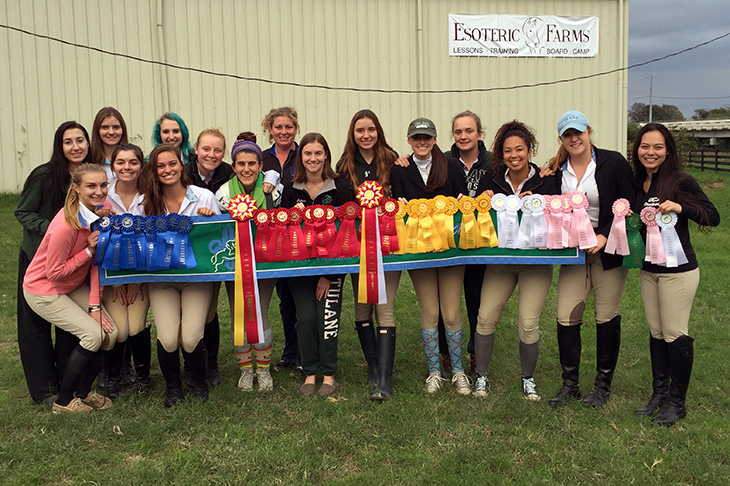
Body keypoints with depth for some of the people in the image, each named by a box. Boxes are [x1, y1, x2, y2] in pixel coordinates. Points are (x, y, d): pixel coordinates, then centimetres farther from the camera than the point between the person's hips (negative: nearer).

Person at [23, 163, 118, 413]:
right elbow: (54, 272, -23)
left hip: (74, 286, 7)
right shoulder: (66, 226, -31)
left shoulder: (100, 214, -8)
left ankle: (83, 391, 17)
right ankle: (63, 401, 3)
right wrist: (89, 250, -24)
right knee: (93, 334, -16)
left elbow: (97, 262, -7)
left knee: (110, 331, -6)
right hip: (44, 290, -7)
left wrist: (95, 305, -12)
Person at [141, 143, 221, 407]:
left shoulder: (204, 197, -2)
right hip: (161, 278, 1)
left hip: (197, 275, -1)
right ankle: (172, 386, 16)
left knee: (191, 338, -16)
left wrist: (211, 219, -16)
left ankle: (199, 381, 18)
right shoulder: (148, 203, 1)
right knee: (167, 339, -15)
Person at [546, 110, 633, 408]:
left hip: (609, 249, -3)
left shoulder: (613, 163, -6)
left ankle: (603, 385, 21)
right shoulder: (556, 171, 4)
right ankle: (570, 384, 13)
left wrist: (605, 236, -17)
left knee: (606, 317, 6)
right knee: (566, 317, -3)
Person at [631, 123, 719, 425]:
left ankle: (677, 402, 12)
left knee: (675, 334, -1)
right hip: (648, 269, 6)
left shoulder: (681, 182, -11)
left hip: (678, 270, -6)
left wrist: (680, 208, -26)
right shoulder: (636, 184, 7)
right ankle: (659, 394, 24)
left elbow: (713, 216, -12)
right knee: (656, 332, 12)